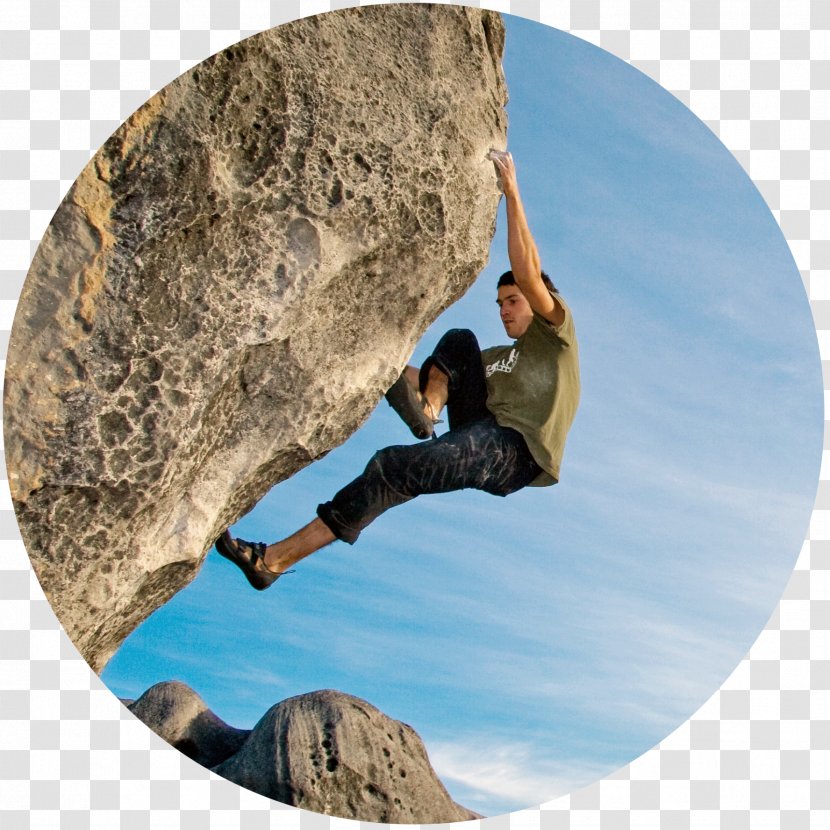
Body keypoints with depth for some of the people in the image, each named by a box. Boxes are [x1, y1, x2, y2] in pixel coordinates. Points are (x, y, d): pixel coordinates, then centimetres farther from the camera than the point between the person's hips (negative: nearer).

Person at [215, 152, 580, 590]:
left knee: (394, 466, -25)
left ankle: (275, 559, -24)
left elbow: (527, 272, 1)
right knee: (459, 341, 8)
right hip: (482, 433, 7)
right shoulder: (494, 357, 37)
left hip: (516, 449, -7)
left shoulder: (555, 334, 17)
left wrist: (512, 194, 3)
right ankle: (427, 408, -22)